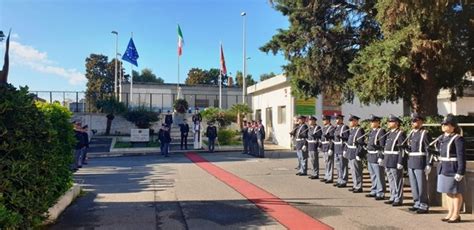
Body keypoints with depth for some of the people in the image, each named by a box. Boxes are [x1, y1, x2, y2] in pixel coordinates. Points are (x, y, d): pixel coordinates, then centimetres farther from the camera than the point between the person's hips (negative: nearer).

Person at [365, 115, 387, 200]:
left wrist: (380, 157, -20)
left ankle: (381, 194, 7)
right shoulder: (371, 131, 13)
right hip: (370, 157, 9)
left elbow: (382, 146, -17)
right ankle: (374, 191, 27)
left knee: (379, 176, 0)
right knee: (373, 176, 16)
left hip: (377, 157, -9)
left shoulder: (381, 131, -13)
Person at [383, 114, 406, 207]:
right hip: (388, 162, 8)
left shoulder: (400, 134, -11)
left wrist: (400, 162, -19)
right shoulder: (390, 133, 15)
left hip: (395, 162, -8)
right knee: (391, 181, 15)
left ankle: (398, 200, 9)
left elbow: (402, 149, -16)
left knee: (397, 181, 0)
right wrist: (385, 160, 17)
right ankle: (393, 198, 25)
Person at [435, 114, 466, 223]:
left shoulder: (458, 139, -14)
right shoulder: (442, 138, 11)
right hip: (443, 169, 8)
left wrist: (460, 172, -20)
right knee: (448, 192, 15)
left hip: (453, 169, -8)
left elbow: (461, 157, -17)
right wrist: (440, 167, 18)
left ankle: (456, 215, 12)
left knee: (456, 192, 2)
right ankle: (450, 213, 24)